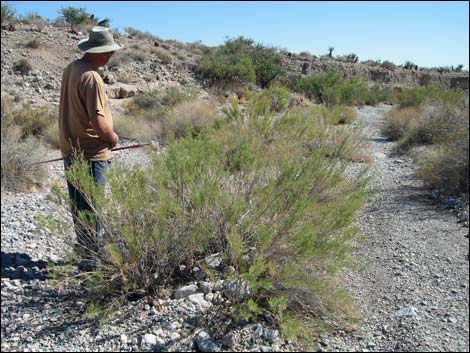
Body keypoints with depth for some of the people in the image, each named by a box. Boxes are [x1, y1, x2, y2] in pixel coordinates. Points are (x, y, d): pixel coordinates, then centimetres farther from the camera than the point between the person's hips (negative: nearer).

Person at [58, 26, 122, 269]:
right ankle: (92, 257, 10)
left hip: (70, 149, 9)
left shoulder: (70, 69, 8)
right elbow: (98, 121, -25)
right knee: (95, 207, 1)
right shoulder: (91, 77, -20)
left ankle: (84, 251, 32)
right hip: (91, 153, -9)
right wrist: (112, 137, -6)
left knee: (79, 205, 17)